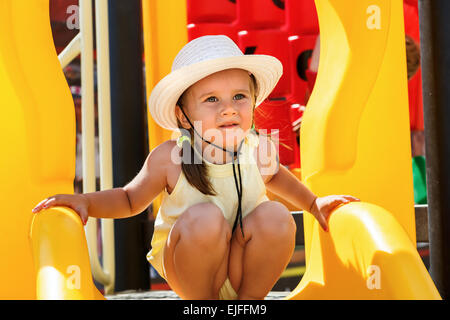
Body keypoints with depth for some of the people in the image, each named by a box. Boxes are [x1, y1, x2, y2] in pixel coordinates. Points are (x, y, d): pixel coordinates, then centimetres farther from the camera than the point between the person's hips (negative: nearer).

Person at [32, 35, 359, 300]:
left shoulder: (260, 149, -8)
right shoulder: (169, 159, -18)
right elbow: (129, 199, 0)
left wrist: (313, 203, 15)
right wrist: (85, 201, -16)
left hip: (247, 267, 3)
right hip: (190, 268, -2)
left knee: (276, 215, -25)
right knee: (204, 216, -33)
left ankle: (251, 299, -3)